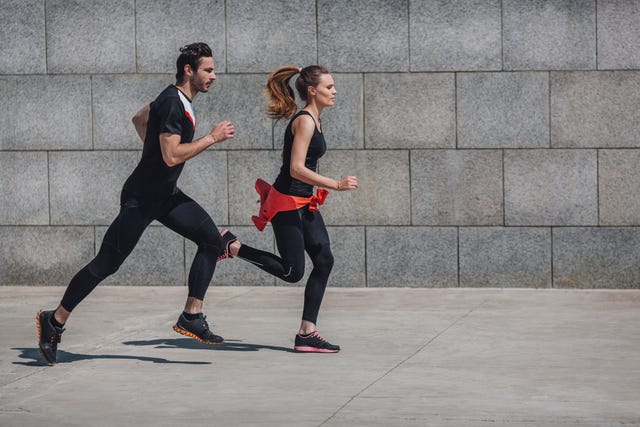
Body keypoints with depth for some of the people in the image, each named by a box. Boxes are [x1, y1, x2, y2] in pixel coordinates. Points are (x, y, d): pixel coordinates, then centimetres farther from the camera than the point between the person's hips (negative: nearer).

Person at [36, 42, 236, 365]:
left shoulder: (177, 99, 10)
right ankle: (54, 321, 6)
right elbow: (172, 156, -28)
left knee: (211, 239, -2)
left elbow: (139, 119, 27)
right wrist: (212, 138, -21)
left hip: (165, 195, 10)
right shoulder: (172, 103, -21)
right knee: (107, 263, -5)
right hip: (141, 199, -10)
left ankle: (191, 317, 0)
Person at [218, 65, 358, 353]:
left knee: (324, 261, 0)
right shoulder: (305, 121, -17)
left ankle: (307, 332, 0)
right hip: (288, 202, -10)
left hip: (304, 204, 10)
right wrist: (336, 185, -26)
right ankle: (231, 245, 6)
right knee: (292, 272, -7)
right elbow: (297, 169, -25)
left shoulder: (311, 119, 12)